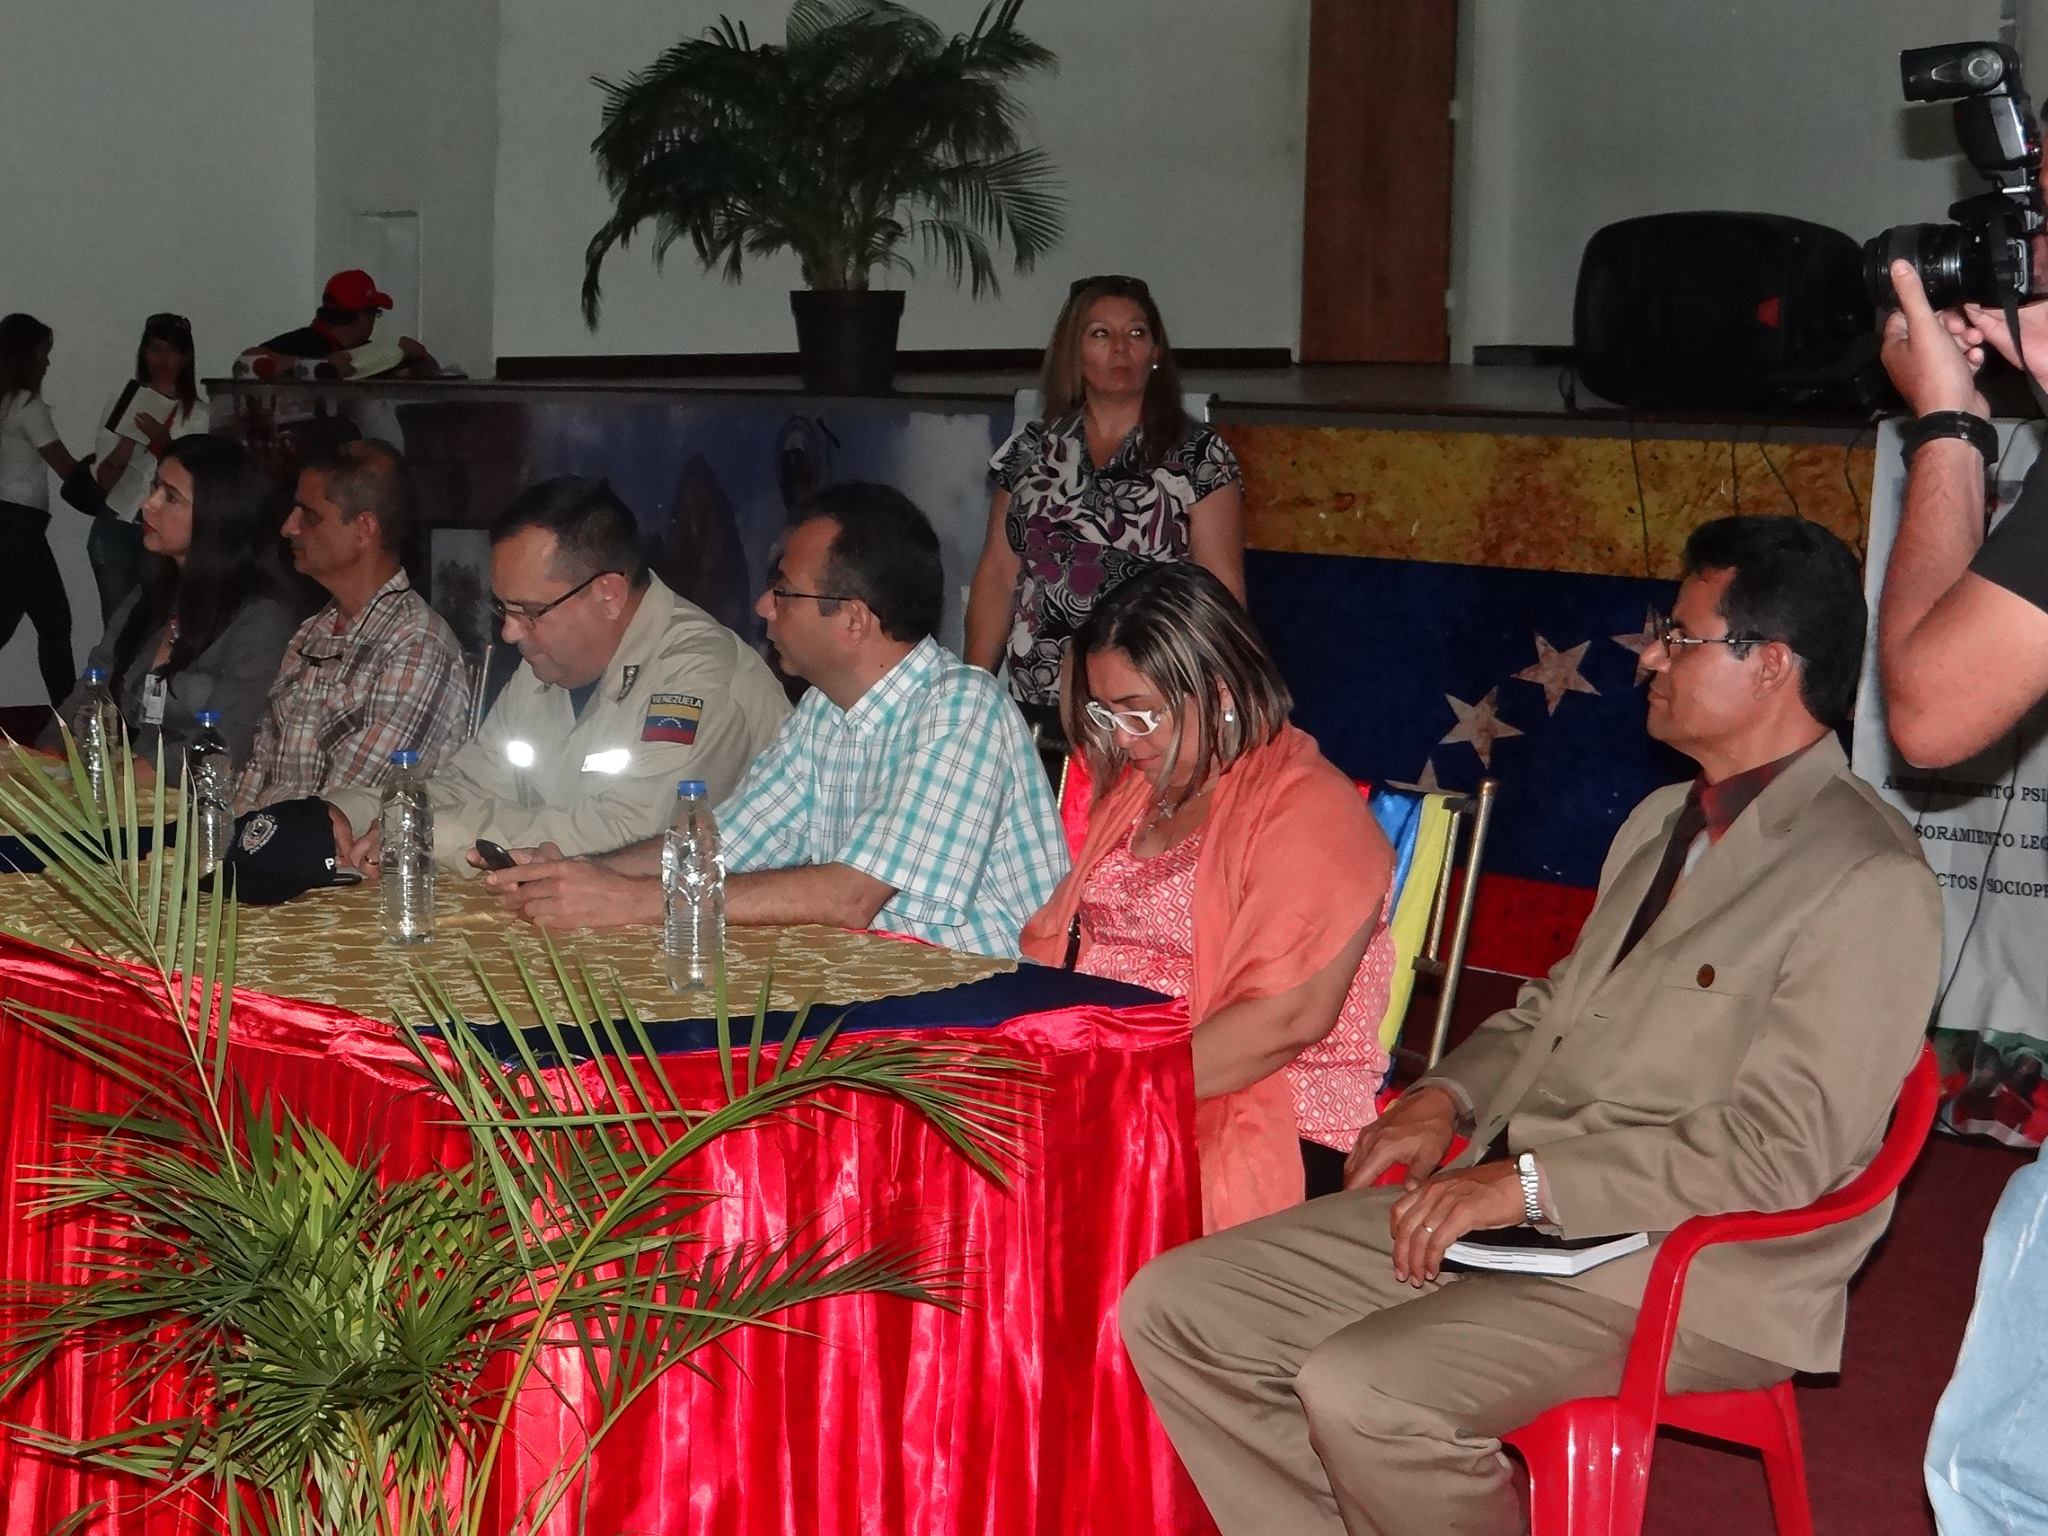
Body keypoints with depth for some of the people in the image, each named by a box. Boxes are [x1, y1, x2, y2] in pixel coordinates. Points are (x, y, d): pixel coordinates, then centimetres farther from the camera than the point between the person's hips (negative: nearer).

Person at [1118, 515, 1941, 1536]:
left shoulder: (1867, 881, -13)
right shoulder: (1662, 822, 18)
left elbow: (1781, 1146, -19)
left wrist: (1528, 1182, -20)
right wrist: (1449, 1098, 6)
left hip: (1683, 1271, -9)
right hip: (1508, 1205, 9)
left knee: (1364, 1388, -32)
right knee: (1177, 1307, -4)